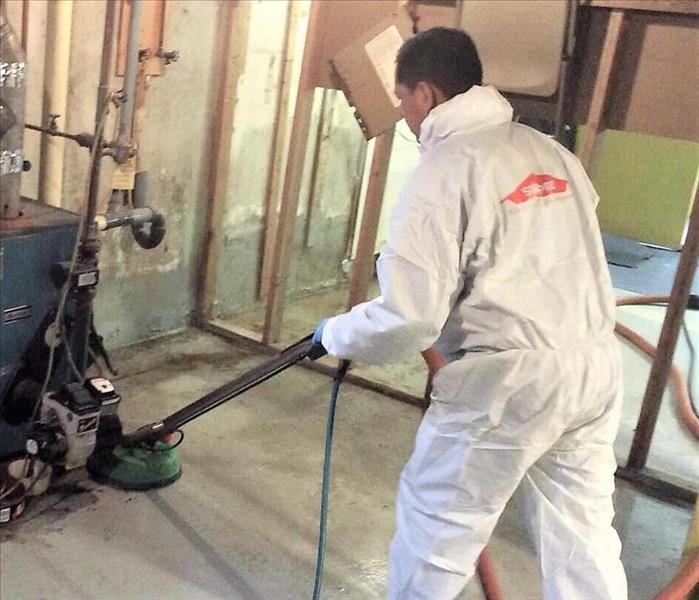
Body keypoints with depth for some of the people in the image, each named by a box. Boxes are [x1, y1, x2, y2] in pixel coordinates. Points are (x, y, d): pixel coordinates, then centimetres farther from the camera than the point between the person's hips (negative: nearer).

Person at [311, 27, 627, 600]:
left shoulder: (443, 171, -12)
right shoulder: (552, 152, 12)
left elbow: (407, 317, -18)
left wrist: (336, 334, 2)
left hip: (510, 379, -7)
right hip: (595, 364, 8)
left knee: (436, 520, 12)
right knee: (583, 530, 17)